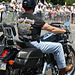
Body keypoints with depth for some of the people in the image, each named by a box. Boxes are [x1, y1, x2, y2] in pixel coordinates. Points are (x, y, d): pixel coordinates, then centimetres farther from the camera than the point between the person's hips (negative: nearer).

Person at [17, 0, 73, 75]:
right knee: (58, 46, 2)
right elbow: (51, 29, -13)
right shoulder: (35, 19, -19)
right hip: (35, 45, -8)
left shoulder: (20, 18, 1)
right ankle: (62, 69, 12)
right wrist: (63, 31, 3)